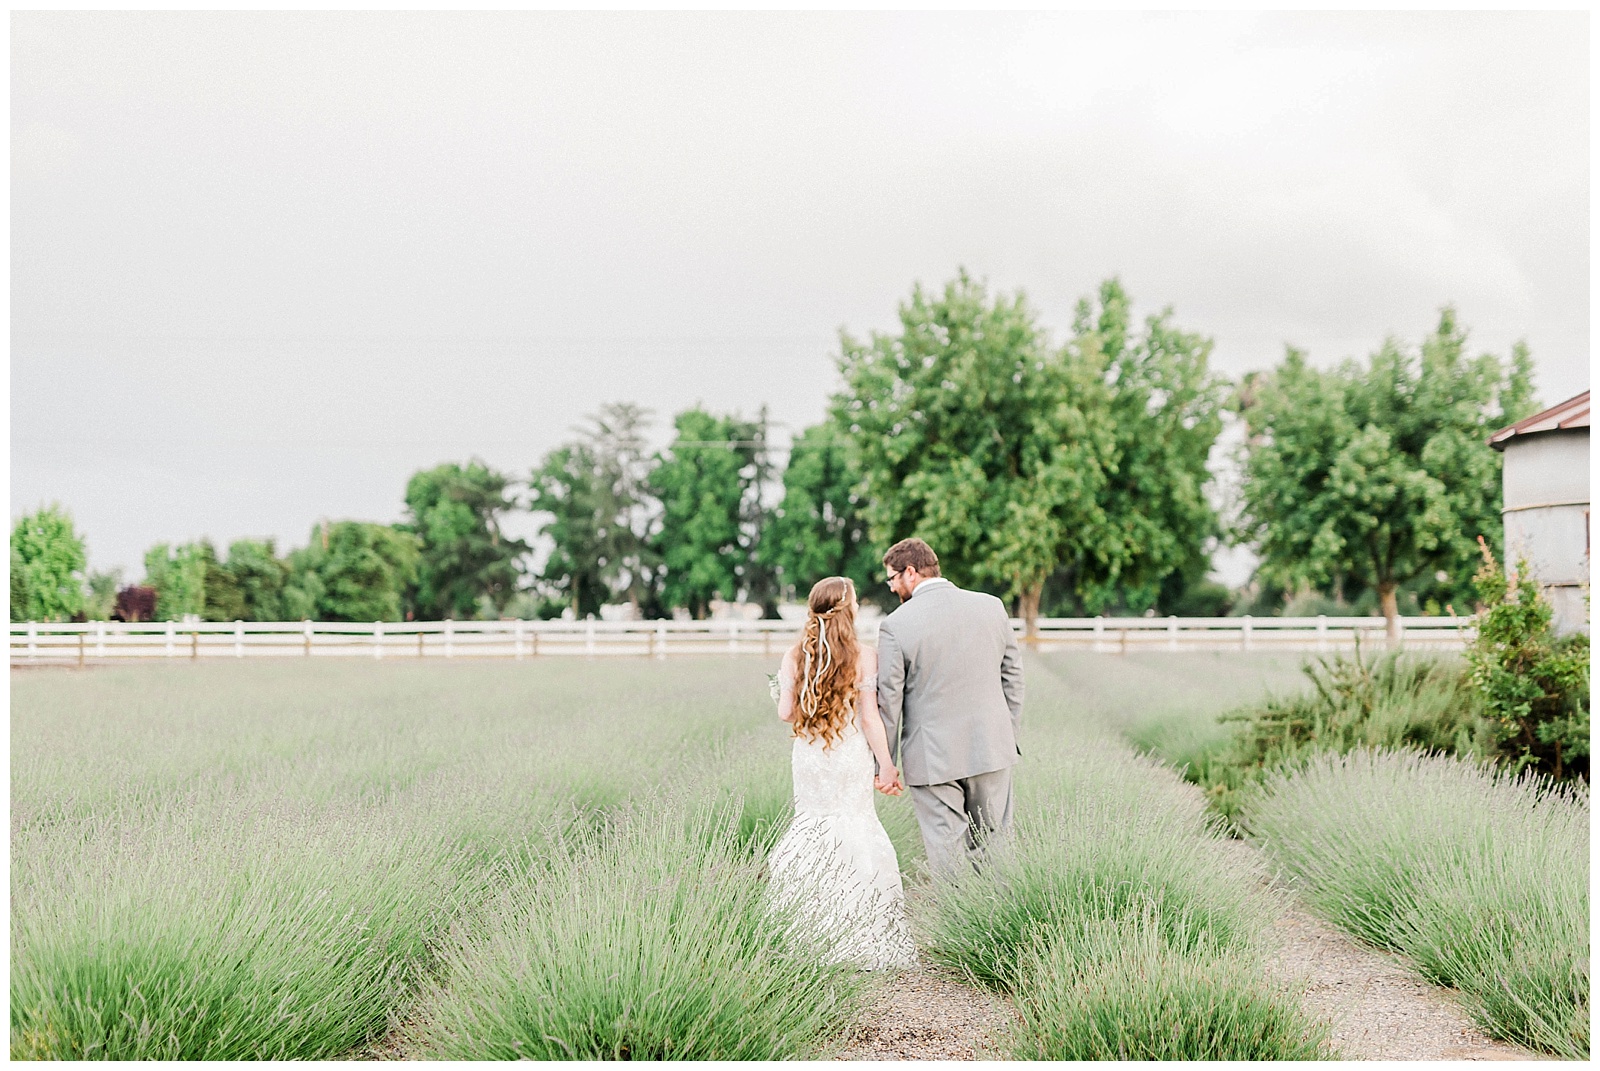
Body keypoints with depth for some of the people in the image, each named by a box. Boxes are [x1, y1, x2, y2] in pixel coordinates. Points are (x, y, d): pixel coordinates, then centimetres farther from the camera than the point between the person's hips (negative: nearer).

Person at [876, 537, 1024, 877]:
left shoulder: (896, 625, -10)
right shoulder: (992, 607, 2)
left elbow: (889, 700, -7)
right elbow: (1012, 678, 8)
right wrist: (1011, 736, 18)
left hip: (932, 758, -4)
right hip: (992, 749, 4)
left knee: (946, 853, 3)